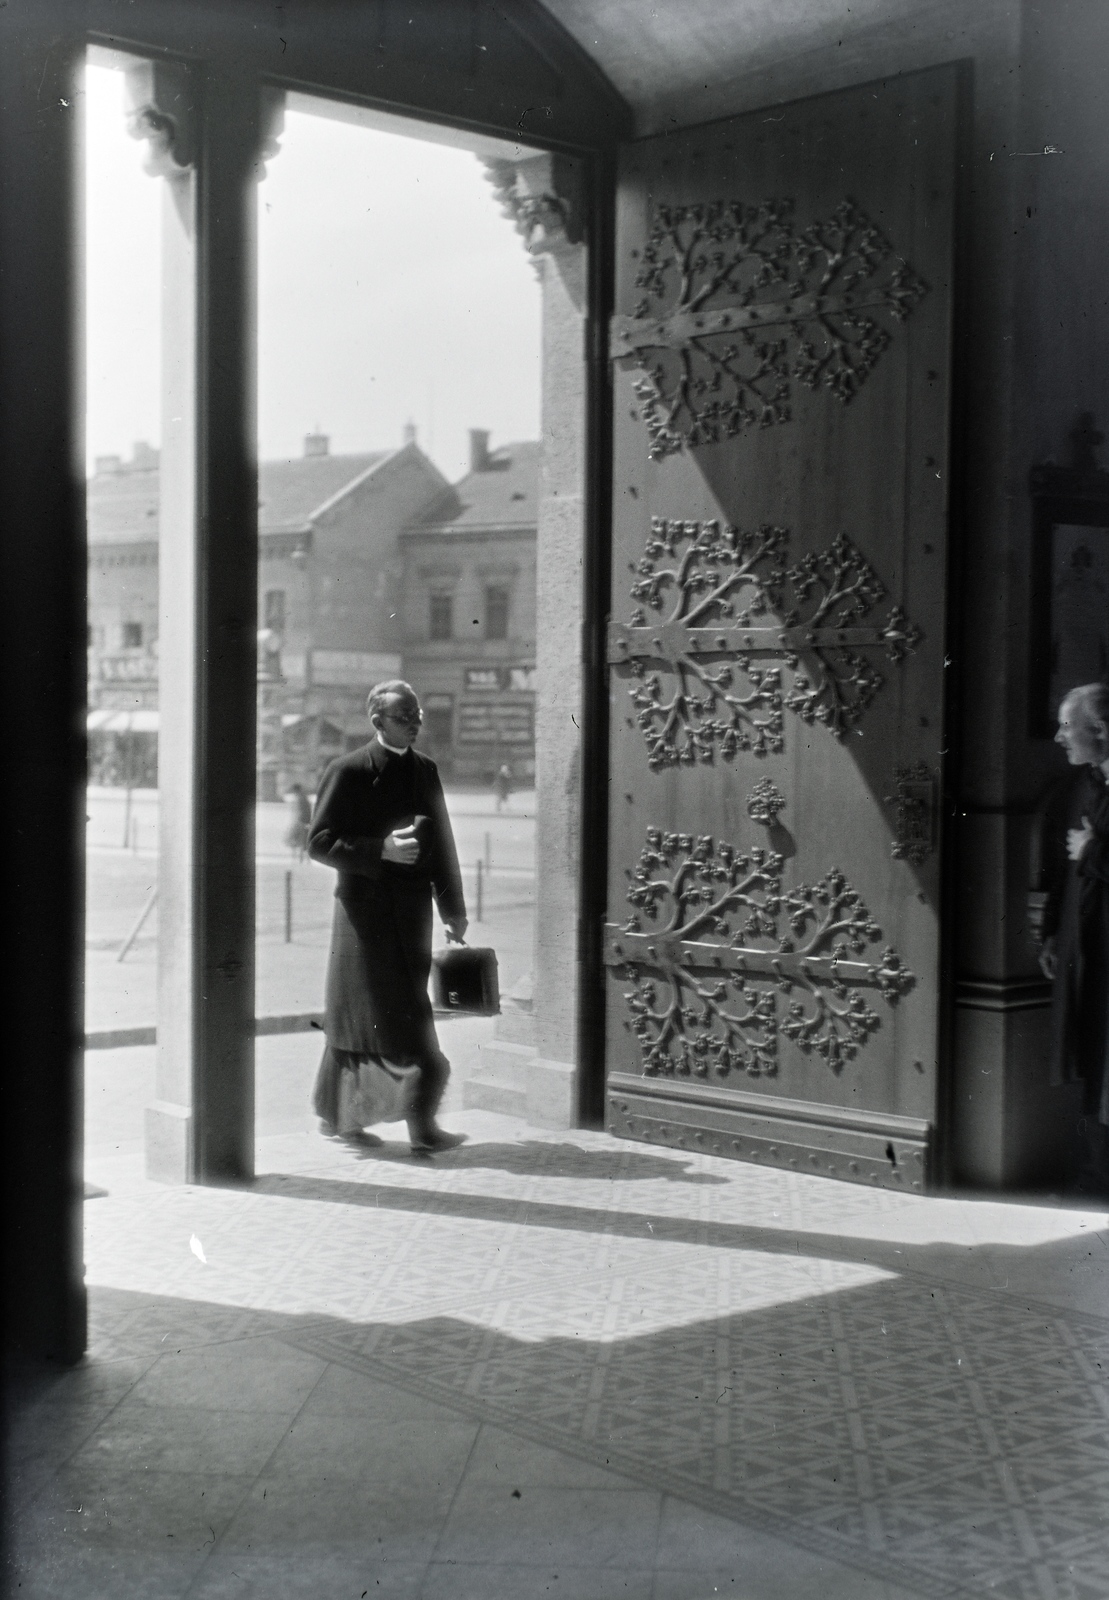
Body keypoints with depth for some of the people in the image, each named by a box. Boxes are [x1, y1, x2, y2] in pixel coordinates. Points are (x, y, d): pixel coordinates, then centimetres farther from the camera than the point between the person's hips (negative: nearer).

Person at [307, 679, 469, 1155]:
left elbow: (440, 842, 17)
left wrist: (452, 907, 16)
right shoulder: (347, 772, -6)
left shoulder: (424, 770, 11)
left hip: (411, 910, 6)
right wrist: (382, 851, -20)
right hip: (364, 910, -6)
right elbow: (319, 843, -9)